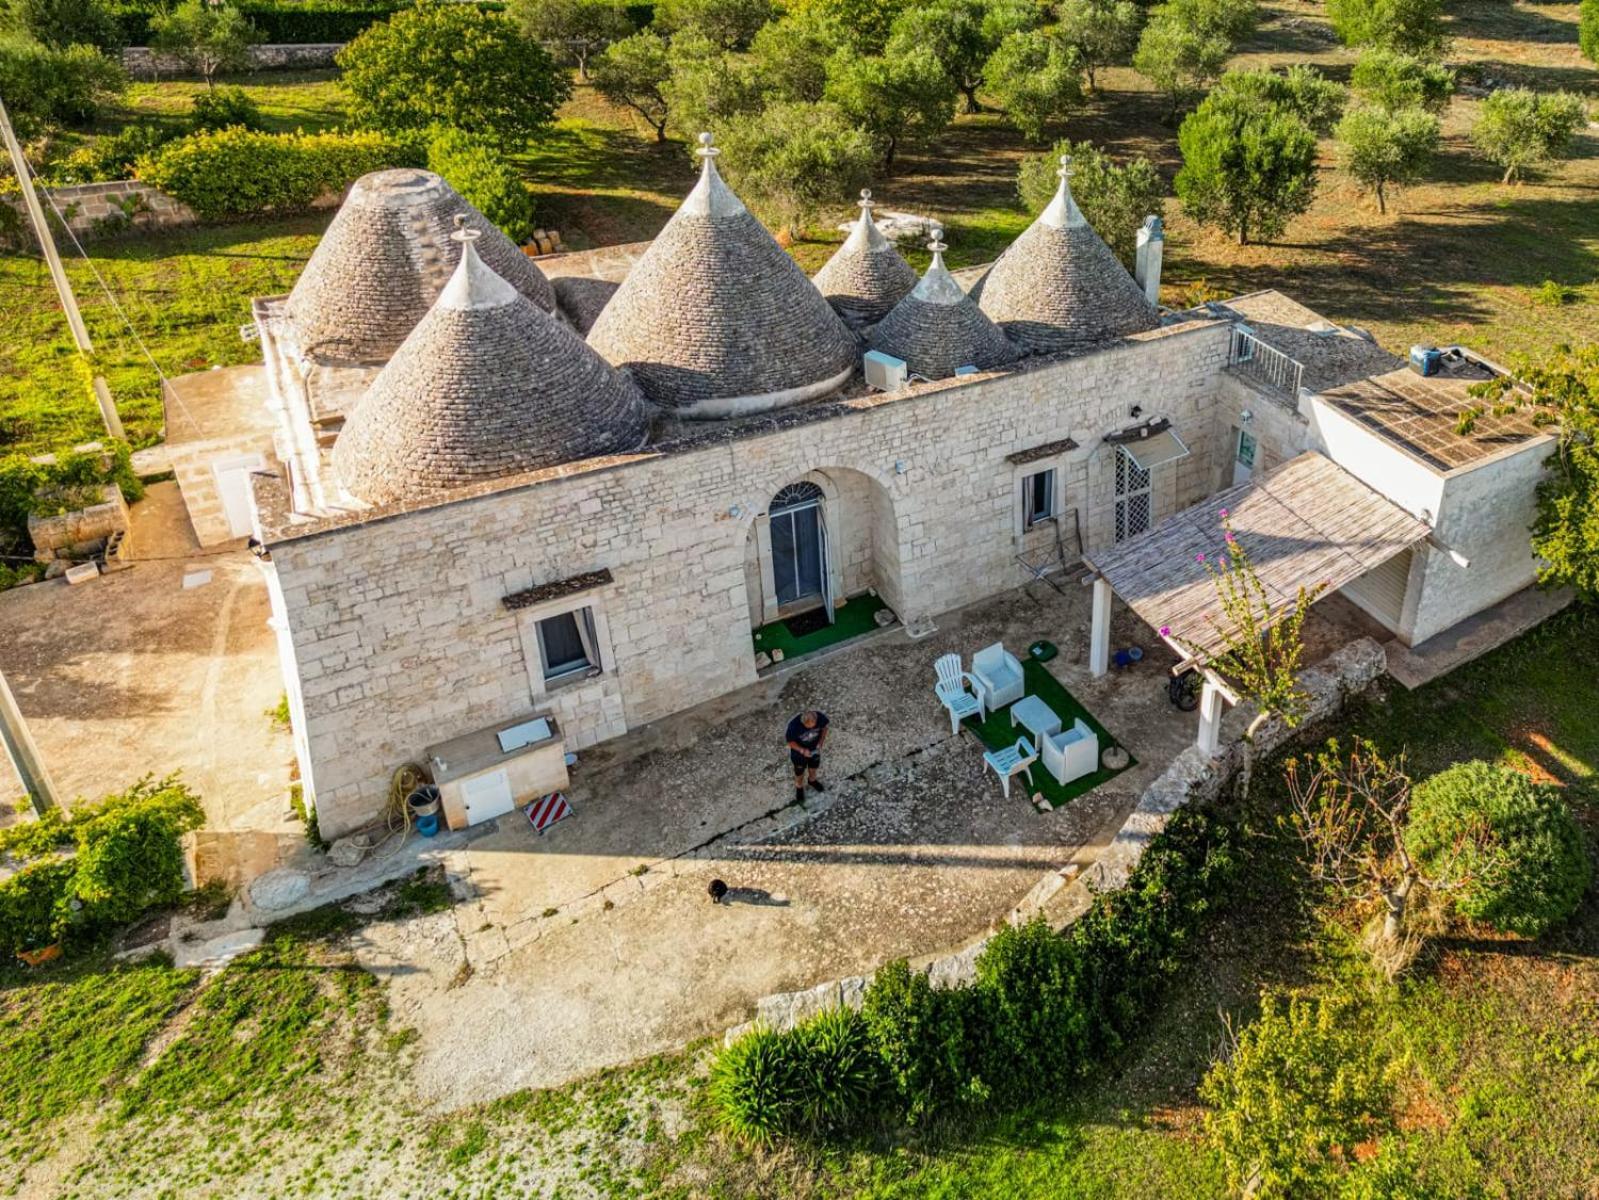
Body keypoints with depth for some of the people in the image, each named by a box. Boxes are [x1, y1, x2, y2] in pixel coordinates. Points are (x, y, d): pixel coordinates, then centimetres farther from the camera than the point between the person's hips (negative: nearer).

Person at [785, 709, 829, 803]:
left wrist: (820, 744, -18)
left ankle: (812, 780, 63)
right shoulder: (794, 726, -40)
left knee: (814, 767, 30)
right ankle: (799, 787, 55)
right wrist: (802, 751, -33)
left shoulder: (821, 718, -33)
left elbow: (824, 728, -9)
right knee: (800, 772, 23)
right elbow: (790, 742, -21)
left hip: (814, 749, 3)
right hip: (799, 752, -3)